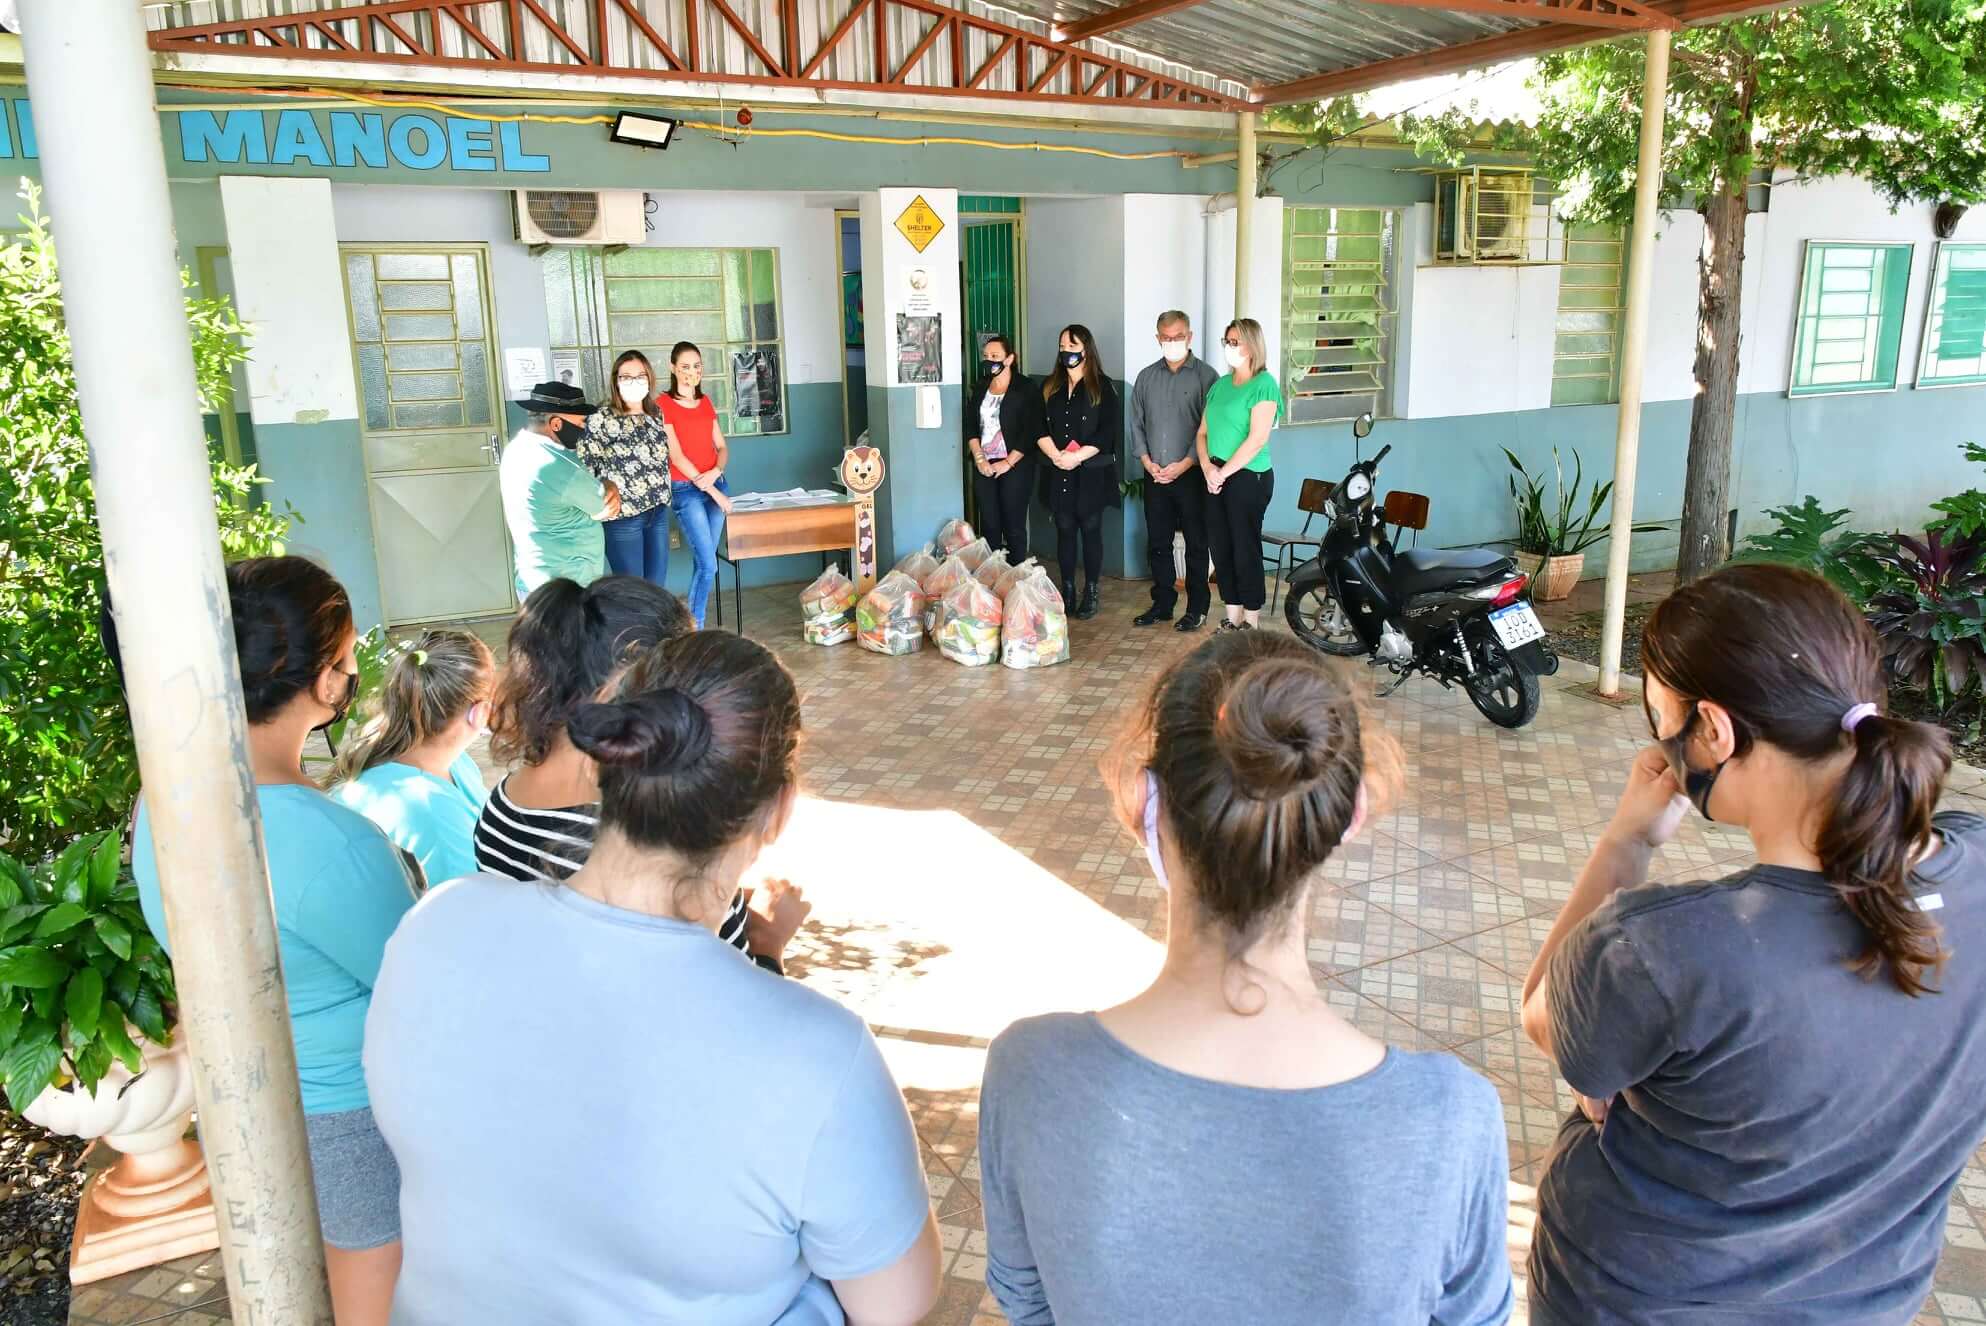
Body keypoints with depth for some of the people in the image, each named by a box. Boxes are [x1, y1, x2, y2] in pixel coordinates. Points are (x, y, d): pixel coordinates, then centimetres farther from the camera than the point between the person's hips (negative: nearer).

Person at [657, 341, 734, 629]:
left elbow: (722, 447, 14)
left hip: (715, 485, 6)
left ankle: (693, 623, 14)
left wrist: (716, 472, -10)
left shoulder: (706, 402, 14)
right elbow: (676, 456, -12)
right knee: (708, 564, -11)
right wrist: (713, 492, -15)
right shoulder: (664, 405, -6)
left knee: (704, 562, 6)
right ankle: (695, 628, 0)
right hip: (686, 490, -6)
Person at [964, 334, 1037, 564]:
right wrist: (979, 458, -5)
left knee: (1014, 526, -2)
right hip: (984, 466, 5)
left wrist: (1008, 463, -13)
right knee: (989, 525, 6)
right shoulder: (981, 388, 13)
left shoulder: (1025, 389, -4)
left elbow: (1032, 431, -10)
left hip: (1015, 466, -5)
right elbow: (971, 425, 9)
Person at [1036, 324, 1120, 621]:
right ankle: (1067, 590, 15)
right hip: (1058, 472, 3)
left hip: (1092, 472, -3)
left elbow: (1110, 430, -9)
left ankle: (1091, 593, 11)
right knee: (1064, 530, 7)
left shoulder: (1102, 386, -1)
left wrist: (1077, 456, -17)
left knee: (1090, 530, 2)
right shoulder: (1049, 386, 11)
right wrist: (1055, 455, -12)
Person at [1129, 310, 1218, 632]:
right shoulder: (1147, 377, 11)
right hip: (1154, 475, 5)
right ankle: (1162, 604, 20)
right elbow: (1136, 423, 12)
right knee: (1157, 543, 10)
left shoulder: (1205, 375, -4)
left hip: (1191, 474, -4)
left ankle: (1197, 608, 10)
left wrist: (1183, 464, -14)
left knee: (1196, 544, 2)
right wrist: (1147, 461, -1)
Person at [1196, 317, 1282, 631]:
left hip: (1249, 476, -7)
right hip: (1217, 478, 7)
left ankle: (1251, 623, 9)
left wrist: (1224, 473, -13)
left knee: (1245, 549, -2)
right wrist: (1207, 466, -4)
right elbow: (1203, 433, 13)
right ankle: (1233, 619, 19)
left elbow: (1257, 438, -16)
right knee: (1219, 547, 8)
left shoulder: (1264, 384, -8)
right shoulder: (1221, 384, 14)